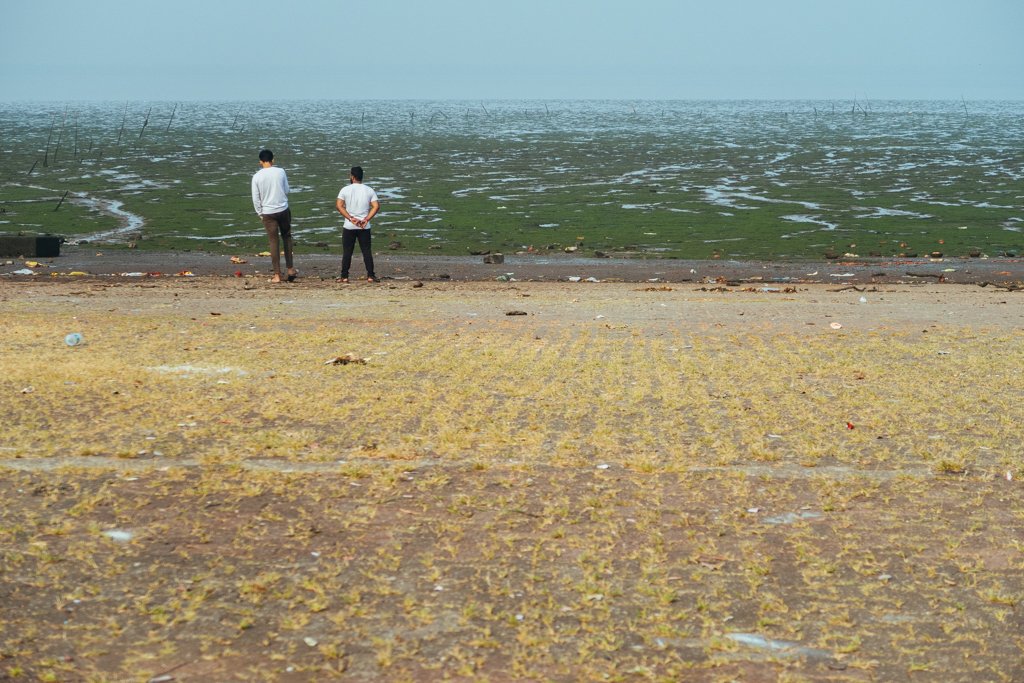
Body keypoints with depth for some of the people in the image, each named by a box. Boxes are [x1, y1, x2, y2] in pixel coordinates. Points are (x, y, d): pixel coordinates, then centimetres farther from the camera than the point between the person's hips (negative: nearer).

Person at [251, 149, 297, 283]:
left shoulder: (257, 177, -8)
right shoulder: (280, 172, -6)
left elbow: (256, 198, -4)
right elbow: (287, 190, 4)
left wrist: (260, 213, 7)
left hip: (268, 213, -1)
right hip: (283, 210, 1)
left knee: (273, 242, 4)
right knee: (286, 237, 18)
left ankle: (277, 275, 6)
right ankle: (290, 268, 16)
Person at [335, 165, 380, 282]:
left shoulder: (345, 190, -2)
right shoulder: (369, 190, 3)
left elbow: (339, 206, -10)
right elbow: (376, 206, -5)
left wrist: (351, 218, -10)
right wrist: (366, 219, -8)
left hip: (349, 226, -1)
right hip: (365, 227, 1)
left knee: (347, 252, 4)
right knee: (367, 251, 4)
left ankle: (344, 276, 3)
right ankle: (370, 276, 1)